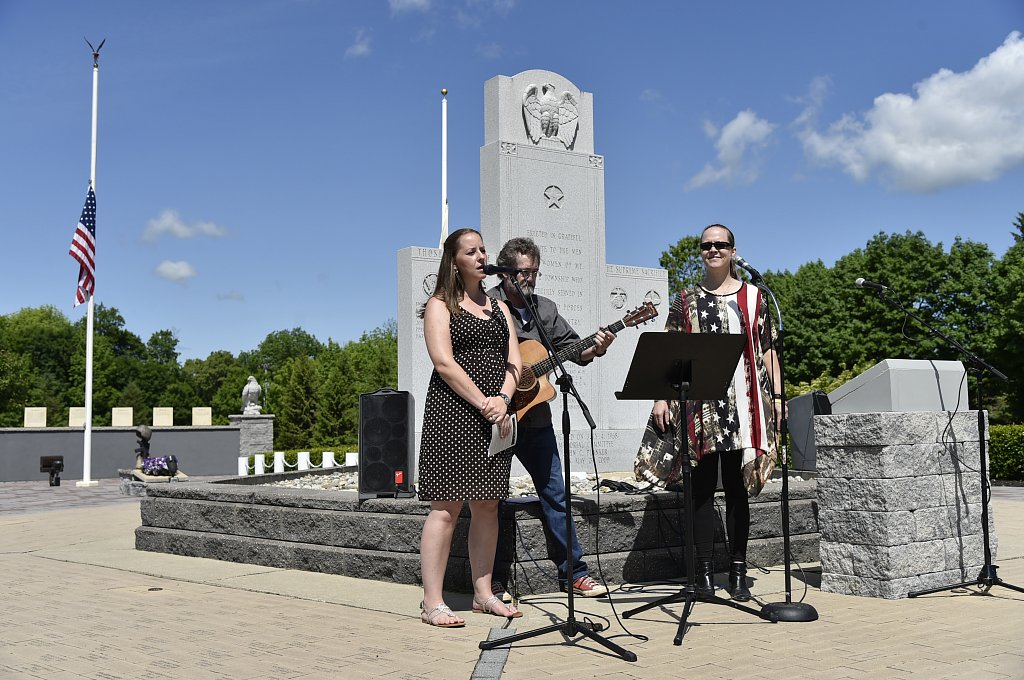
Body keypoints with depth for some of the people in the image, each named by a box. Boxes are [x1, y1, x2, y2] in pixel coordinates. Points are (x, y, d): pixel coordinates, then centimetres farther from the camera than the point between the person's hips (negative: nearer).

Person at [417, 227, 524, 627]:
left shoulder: (498, 308, 20)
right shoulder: (440, 305, 2)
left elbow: (514, 361, 11)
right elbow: (444, 363, -11)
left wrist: (503, 399, -8)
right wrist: (484, 404, -15)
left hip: (496, 415, 6)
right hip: (453, 413, -6)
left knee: (487, 505, 8)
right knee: (447, 506, -7)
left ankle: (483, 594, 17)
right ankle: (432, 602, -2)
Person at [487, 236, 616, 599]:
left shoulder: (546, 308, 11)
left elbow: (571, 347, 12)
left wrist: (595, 349, -9)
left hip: (536, 417, 5)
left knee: (555, 492, 9)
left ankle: (573, 572, 19)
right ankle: (495, 579, 14)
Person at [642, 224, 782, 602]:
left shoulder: (753, 297, 10)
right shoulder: (686, 300, 9)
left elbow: (767, 350, 9)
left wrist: (777, 395, 2)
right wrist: (661, 397, -3)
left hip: (742, 403, 0)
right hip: (698, 404, 0)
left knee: (737, 488, 5)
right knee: (703, 486, 3)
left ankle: (738, 572, 14)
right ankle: (704, 572, 10)